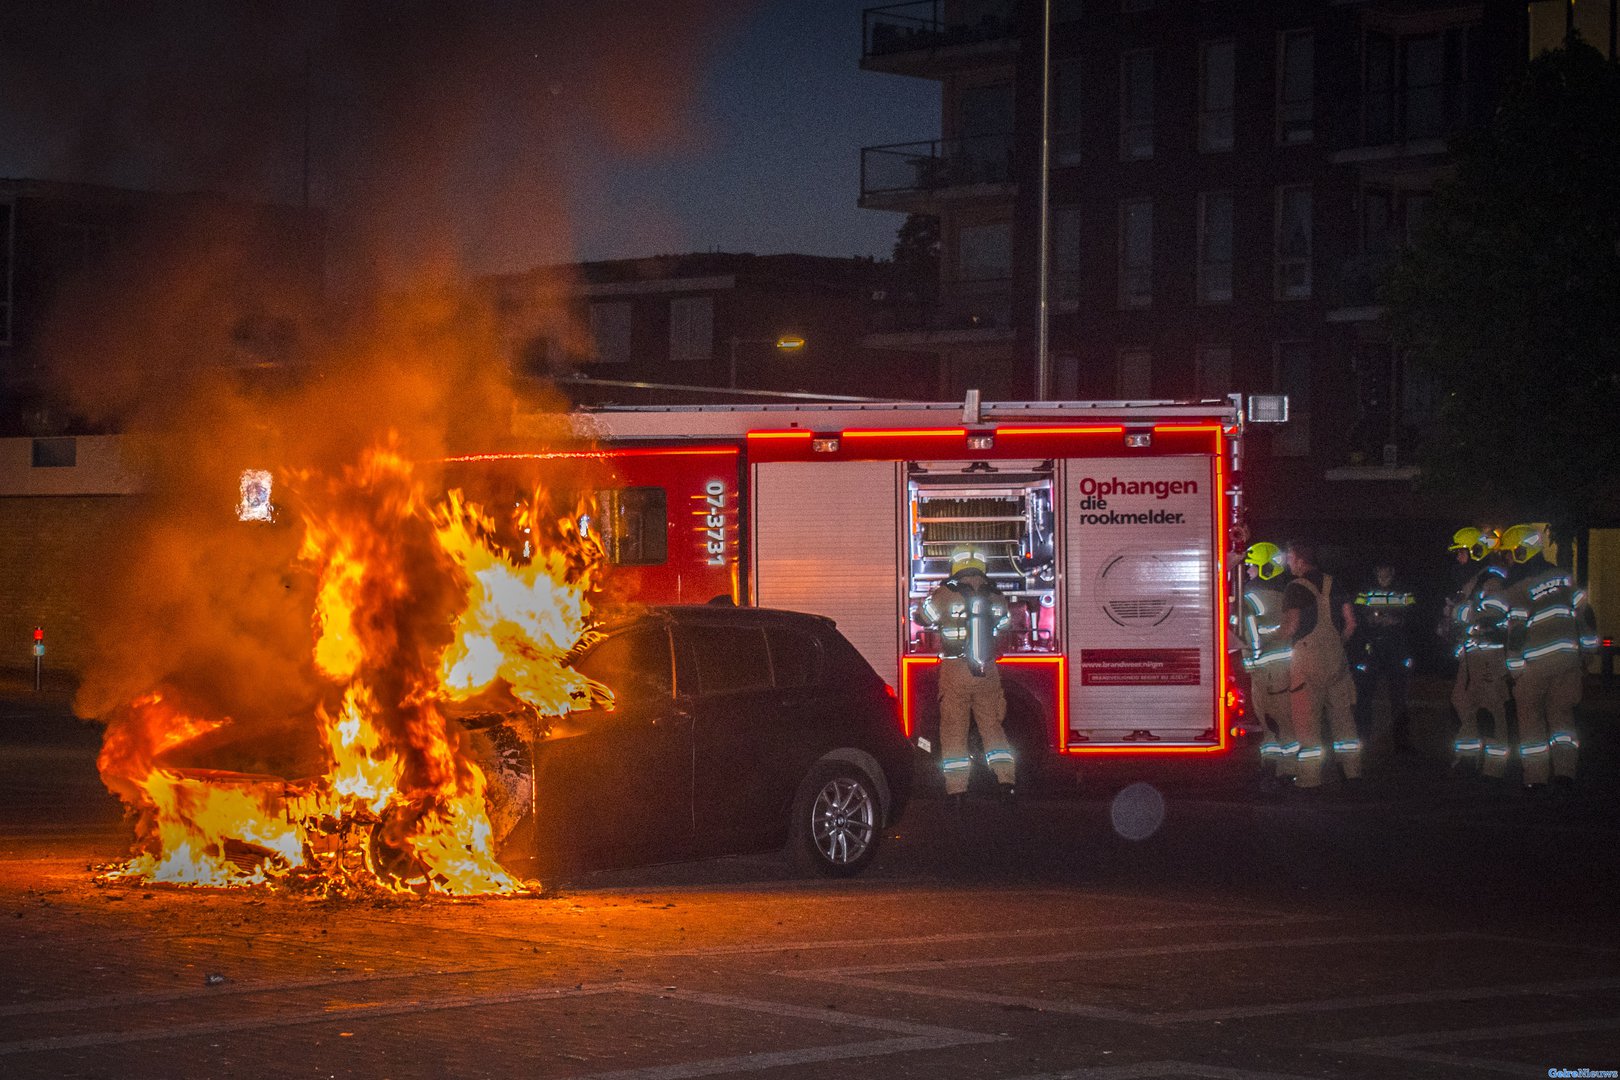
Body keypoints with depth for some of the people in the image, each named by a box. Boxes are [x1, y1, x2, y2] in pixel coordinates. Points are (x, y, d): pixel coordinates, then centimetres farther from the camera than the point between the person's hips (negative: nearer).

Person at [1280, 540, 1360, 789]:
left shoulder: (1296, 588, -10)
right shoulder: (1333, 584, 10)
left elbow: (1291, 626, -21)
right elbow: (1351, 622, 9)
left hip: (1307, 656, -6)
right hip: (1336, 657, 6)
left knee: (1307, 719, -2)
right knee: (1342, 713, 13)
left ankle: (1311, 776, -2)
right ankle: (1352, 768, 17)